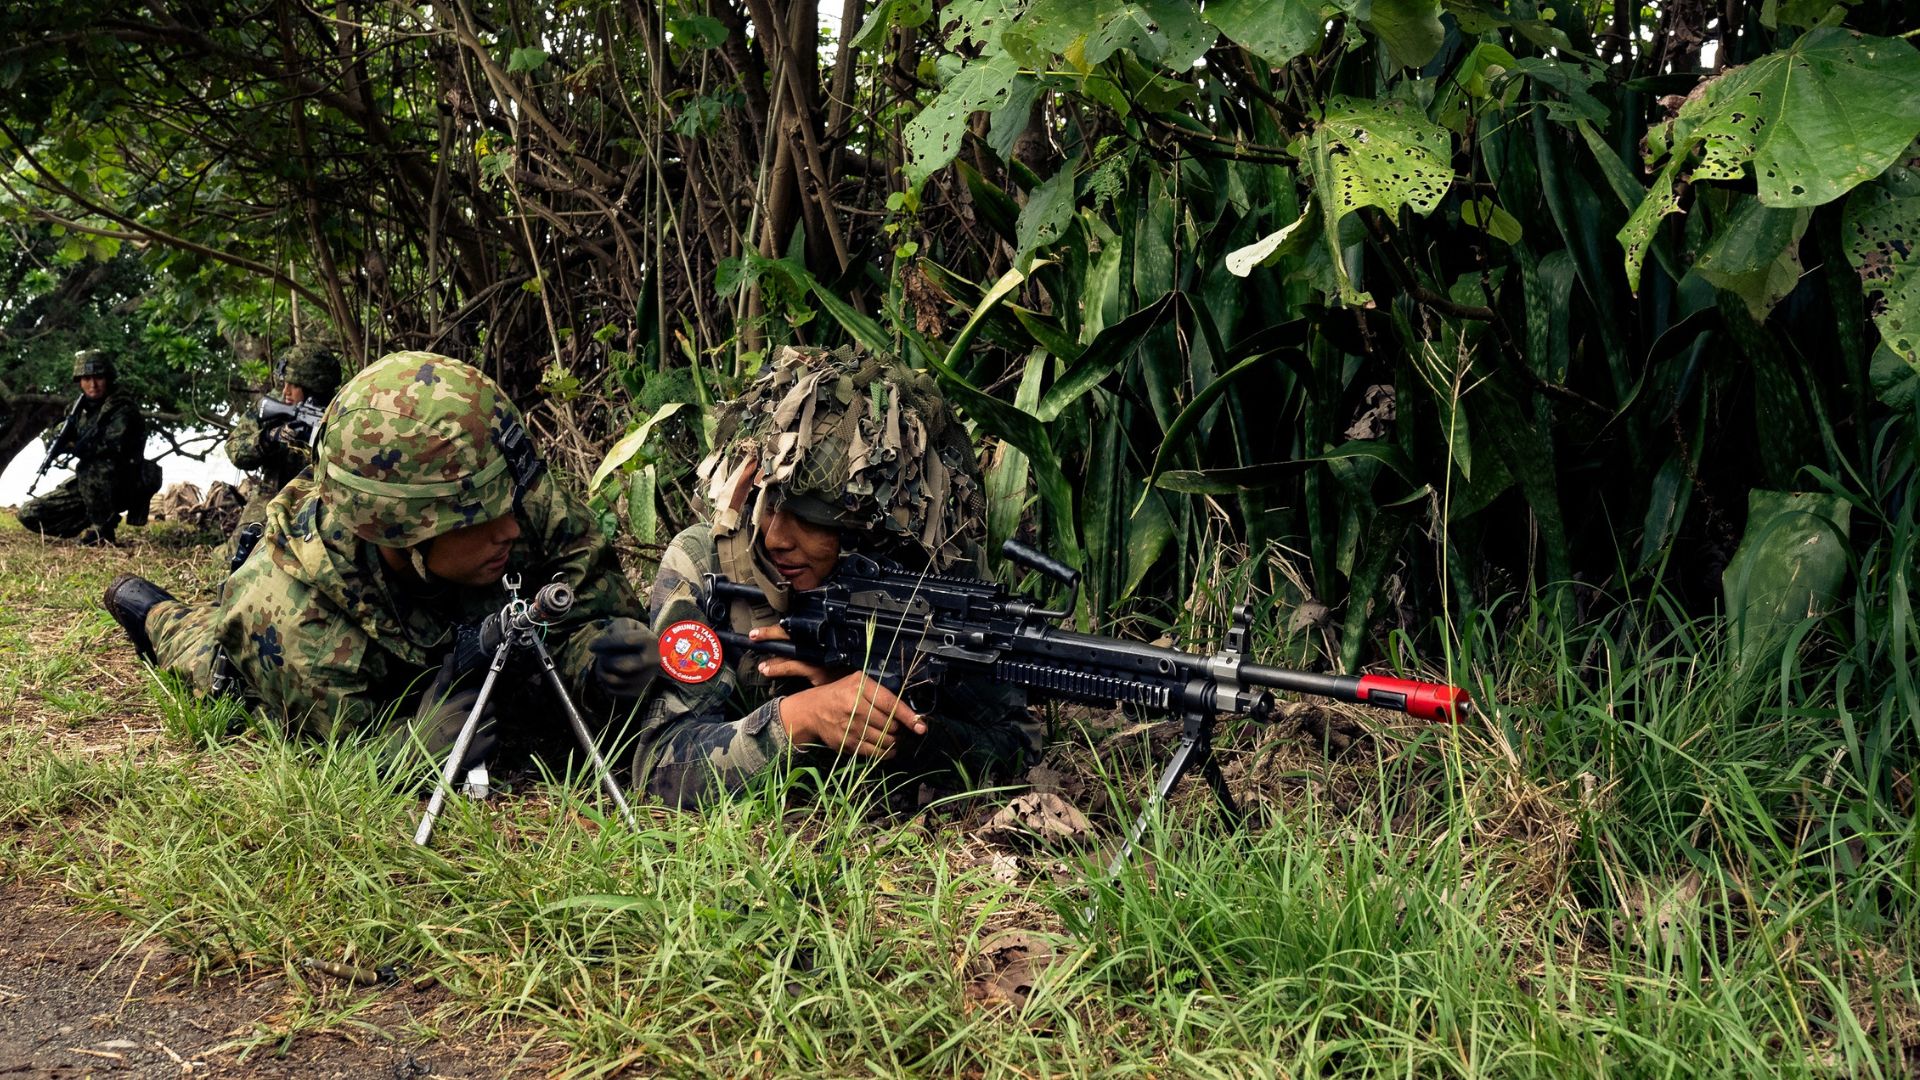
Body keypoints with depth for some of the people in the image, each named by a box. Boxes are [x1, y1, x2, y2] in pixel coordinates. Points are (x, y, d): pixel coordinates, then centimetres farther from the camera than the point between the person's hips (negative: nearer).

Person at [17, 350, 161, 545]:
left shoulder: (123, 409, -14)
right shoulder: (82, 408, 9)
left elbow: (113, 447, -29)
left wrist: (73, 446, -16)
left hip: (125, 484, -7)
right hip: (90, 485, 7)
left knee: (90, 466, -38)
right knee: (30, 514, -2)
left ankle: (102, 528, -20)